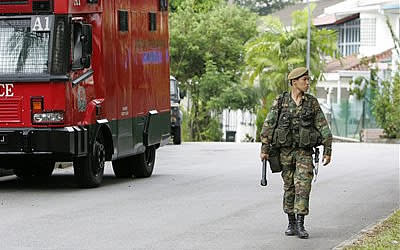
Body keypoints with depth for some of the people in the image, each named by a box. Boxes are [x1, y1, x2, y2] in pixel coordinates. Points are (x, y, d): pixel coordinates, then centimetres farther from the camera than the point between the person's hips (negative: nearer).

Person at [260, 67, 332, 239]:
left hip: (304, 152, 0)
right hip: (285, 151, 1)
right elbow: (268, 126, 1)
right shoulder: (280, 102, 0)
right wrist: (264, 149, -4)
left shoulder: (312, 103, 2)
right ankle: (291, 223, 17)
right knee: (289, 187, 7)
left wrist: (327, 151, -1)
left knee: (303, 186, -11)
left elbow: (324, 128, 3)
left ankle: (300, 225, -11)